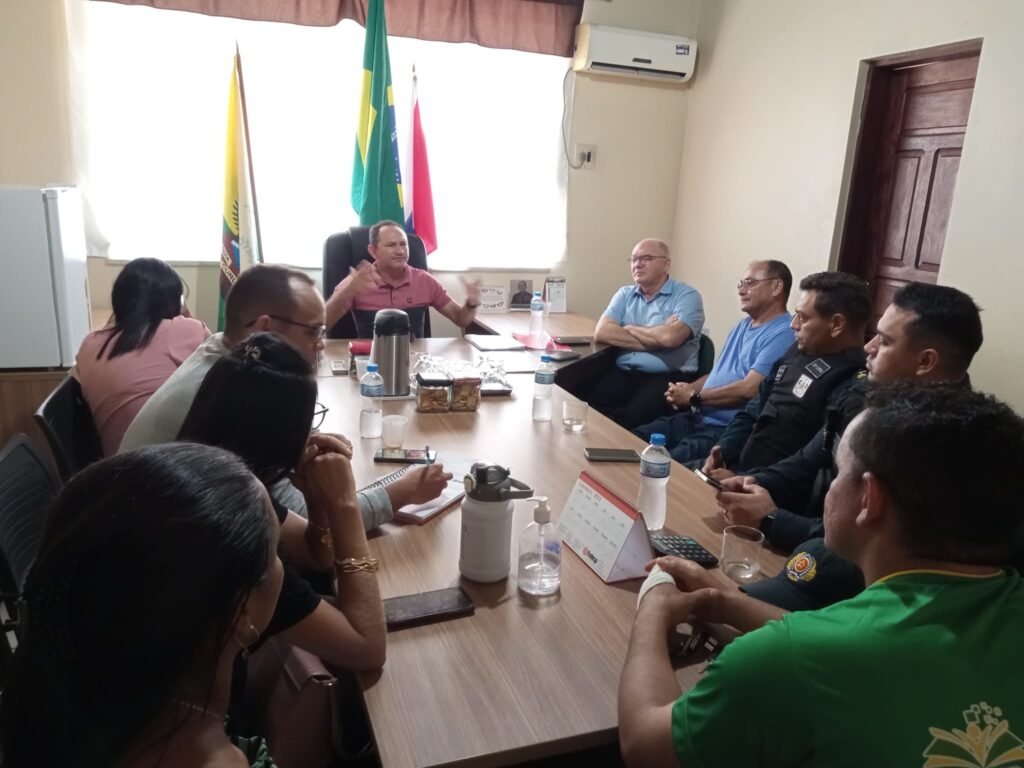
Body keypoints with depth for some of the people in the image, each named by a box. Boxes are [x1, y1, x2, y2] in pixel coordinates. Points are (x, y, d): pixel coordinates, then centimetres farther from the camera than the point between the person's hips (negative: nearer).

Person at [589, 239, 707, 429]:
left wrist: (630, 328, 1)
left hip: (667, 377, -4)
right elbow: (601, 332, -1)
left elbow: (670, 337, -16)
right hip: (623, 373, 4)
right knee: (590, 406, -24)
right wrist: (654, 337, -8)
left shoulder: (687, 296, 1)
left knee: (631, 416, -31)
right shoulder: (625, 294, 16)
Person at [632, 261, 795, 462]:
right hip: (697, 418, 9)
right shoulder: (743, 325, 20)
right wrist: (690, 387, 3)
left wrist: (694, 398, -10)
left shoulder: (782, 334, -13)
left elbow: (749, 388, -21)